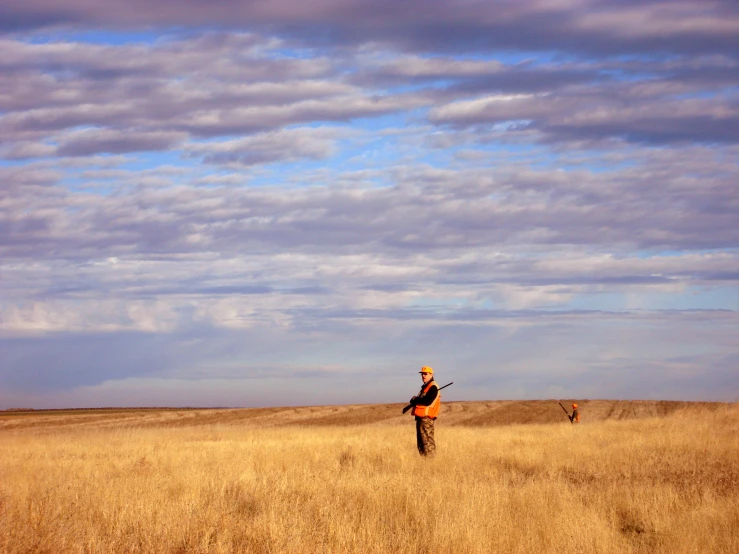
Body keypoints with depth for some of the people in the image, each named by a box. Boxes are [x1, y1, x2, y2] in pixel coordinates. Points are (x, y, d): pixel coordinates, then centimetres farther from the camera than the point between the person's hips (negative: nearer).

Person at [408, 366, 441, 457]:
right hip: (421, 417, 11)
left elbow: (427, 401, -22)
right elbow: (421, 400, 22)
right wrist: (415, 401, -2)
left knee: (427, 441, -12)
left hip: (426, 418, -11)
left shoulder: (433, 387, -11)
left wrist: (415, 400, -8)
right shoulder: (425, 387, 22)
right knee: (421, 442, 13)